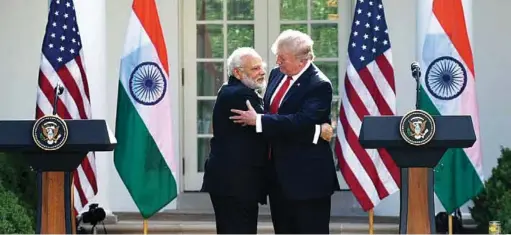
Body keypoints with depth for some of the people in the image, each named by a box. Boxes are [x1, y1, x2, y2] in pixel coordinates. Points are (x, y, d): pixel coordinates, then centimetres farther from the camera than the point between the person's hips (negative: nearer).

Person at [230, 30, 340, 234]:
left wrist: (258, 120, -25)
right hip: (278, 171, 8)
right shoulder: (276, 74, 8)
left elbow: (301, 121, -28)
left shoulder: (319, 85, -17)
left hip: (307, 174, -8)